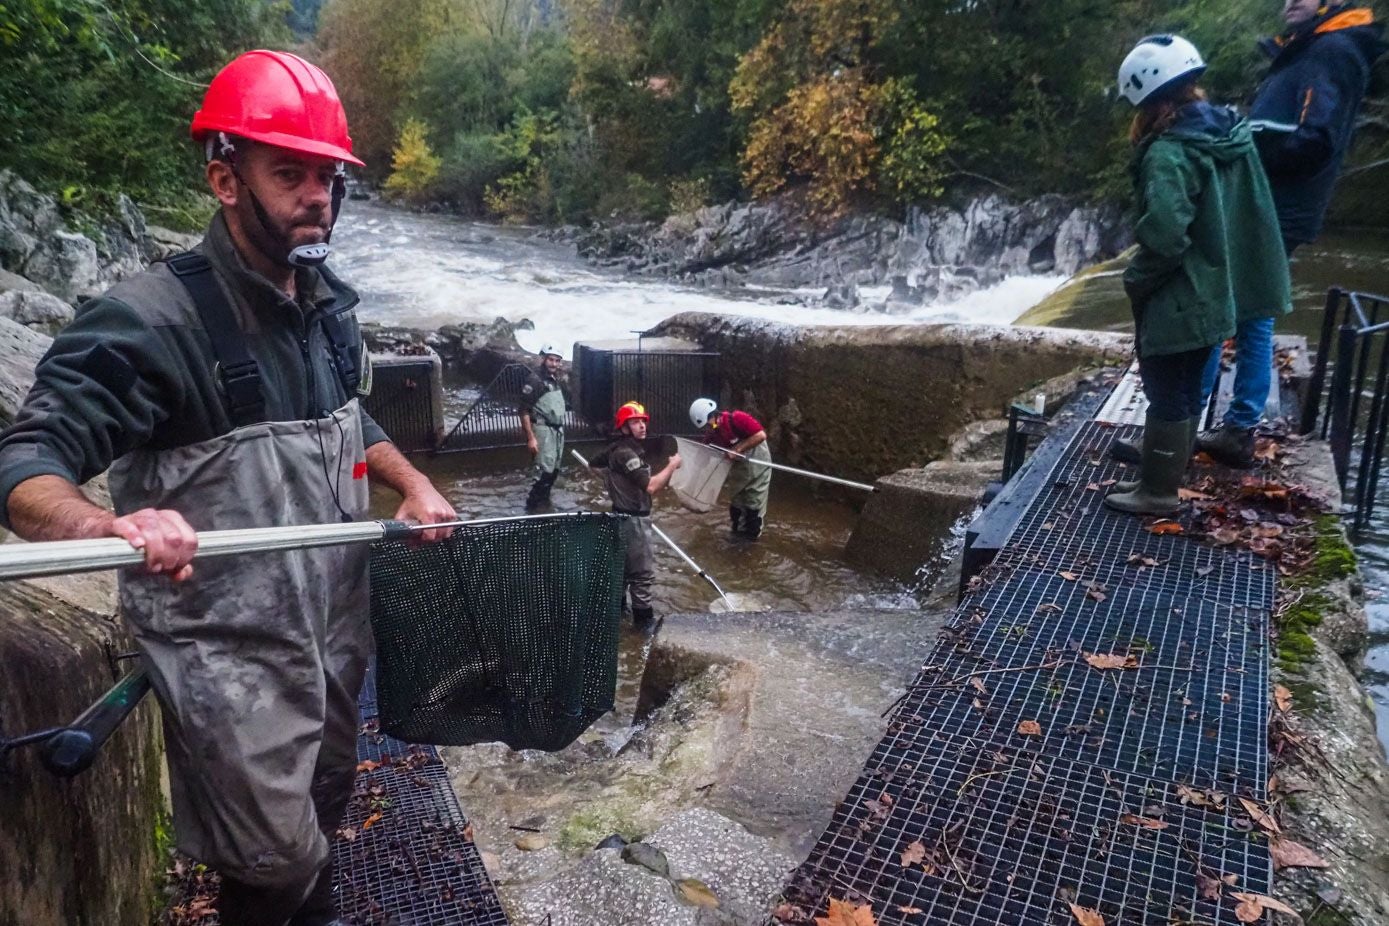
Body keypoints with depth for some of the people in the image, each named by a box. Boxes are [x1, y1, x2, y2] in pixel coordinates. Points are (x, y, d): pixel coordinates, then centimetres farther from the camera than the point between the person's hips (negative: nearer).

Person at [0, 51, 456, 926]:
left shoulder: (328, 303, 3)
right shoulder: (150, 318, -21)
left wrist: (413, 482, 4)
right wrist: (106, 526, -46)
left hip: (336, 626, 7)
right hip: (227, 656, -7)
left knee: (327, 804, 26)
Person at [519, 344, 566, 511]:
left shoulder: (555, 379, 10)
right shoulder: (534, 380, -15)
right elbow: (524, 411, -17)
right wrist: (530, 437, -20)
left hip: (558, 428, 8)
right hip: (543, 429, -8)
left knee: (554, 468, 14)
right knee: (545, 469, -12)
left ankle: (543, 499, 28)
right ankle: (532, 504, -3)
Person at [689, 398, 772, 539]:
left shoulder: (736, 419, -30)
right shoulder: (710, 436, -11)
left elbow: (761, 435, -35)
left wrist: (737, 449, -34)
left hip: (756, 463, -6)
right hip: (737, 467, 6)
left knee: (754, 502, 3)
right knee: (736, 501, 15)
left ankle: (753, 535, 16)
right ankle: (739, 532, 30)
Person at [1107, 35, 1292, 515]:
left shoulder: (1169, 152, -21)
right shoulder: (1232, 133, 6)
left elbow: (1164, 237, -29)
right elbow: (1253, 213, 13)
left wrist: (1135, 280, -13)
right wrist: (1224, 269, 19)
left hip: (1177, 299, -9)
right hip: (1214, 292, 9)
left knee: (1166, 393, 2)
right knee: (1186, 390, 17)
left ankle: (1157, 491, 13)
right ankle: (1163, 477, 30)